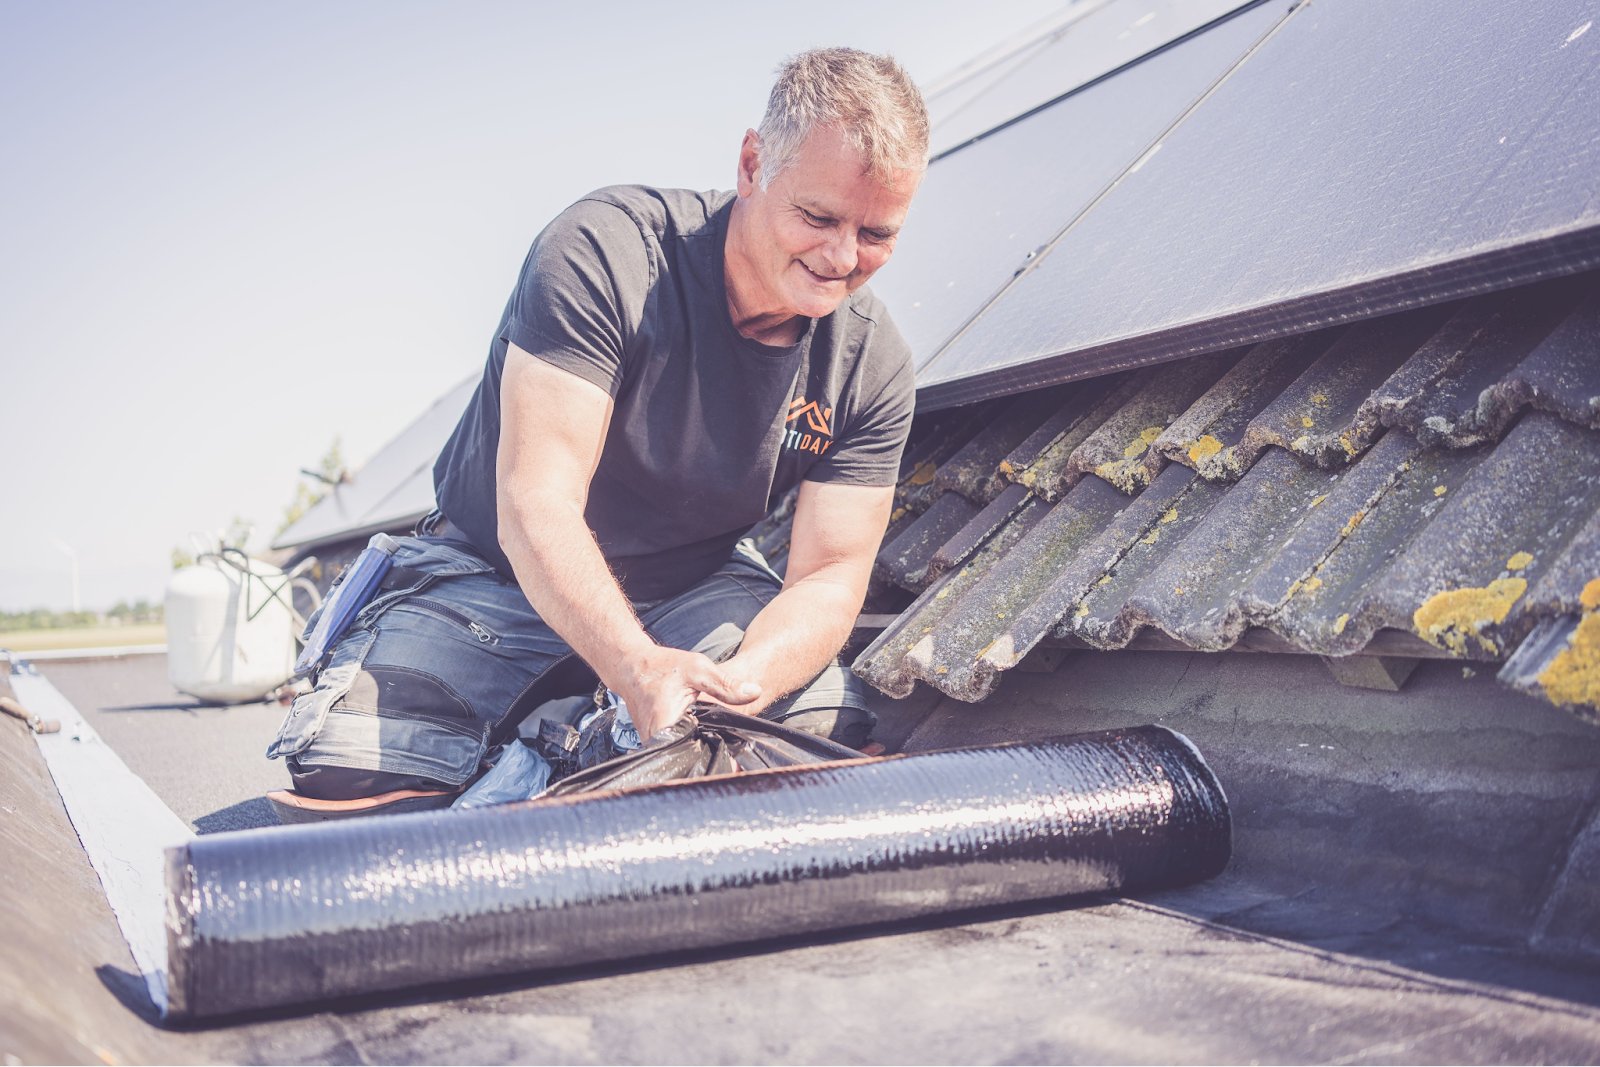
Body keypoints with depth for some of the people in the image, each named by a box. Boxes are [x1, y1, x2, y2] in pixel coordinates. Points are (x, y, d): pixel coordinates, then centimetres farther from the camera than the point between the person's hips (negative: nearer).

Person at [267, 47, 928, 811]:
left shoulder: (872, 361, -12)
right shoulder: (606, 249, -26)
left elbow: (830, 573, -14)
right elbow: (535, 503, -31)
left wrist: (738, 685, -36)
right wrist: (639, 668, -46)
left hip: (694, 586, 4)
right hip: (495, 572, -3)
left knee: (833, 727, -21)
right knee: (346, 773, -23)